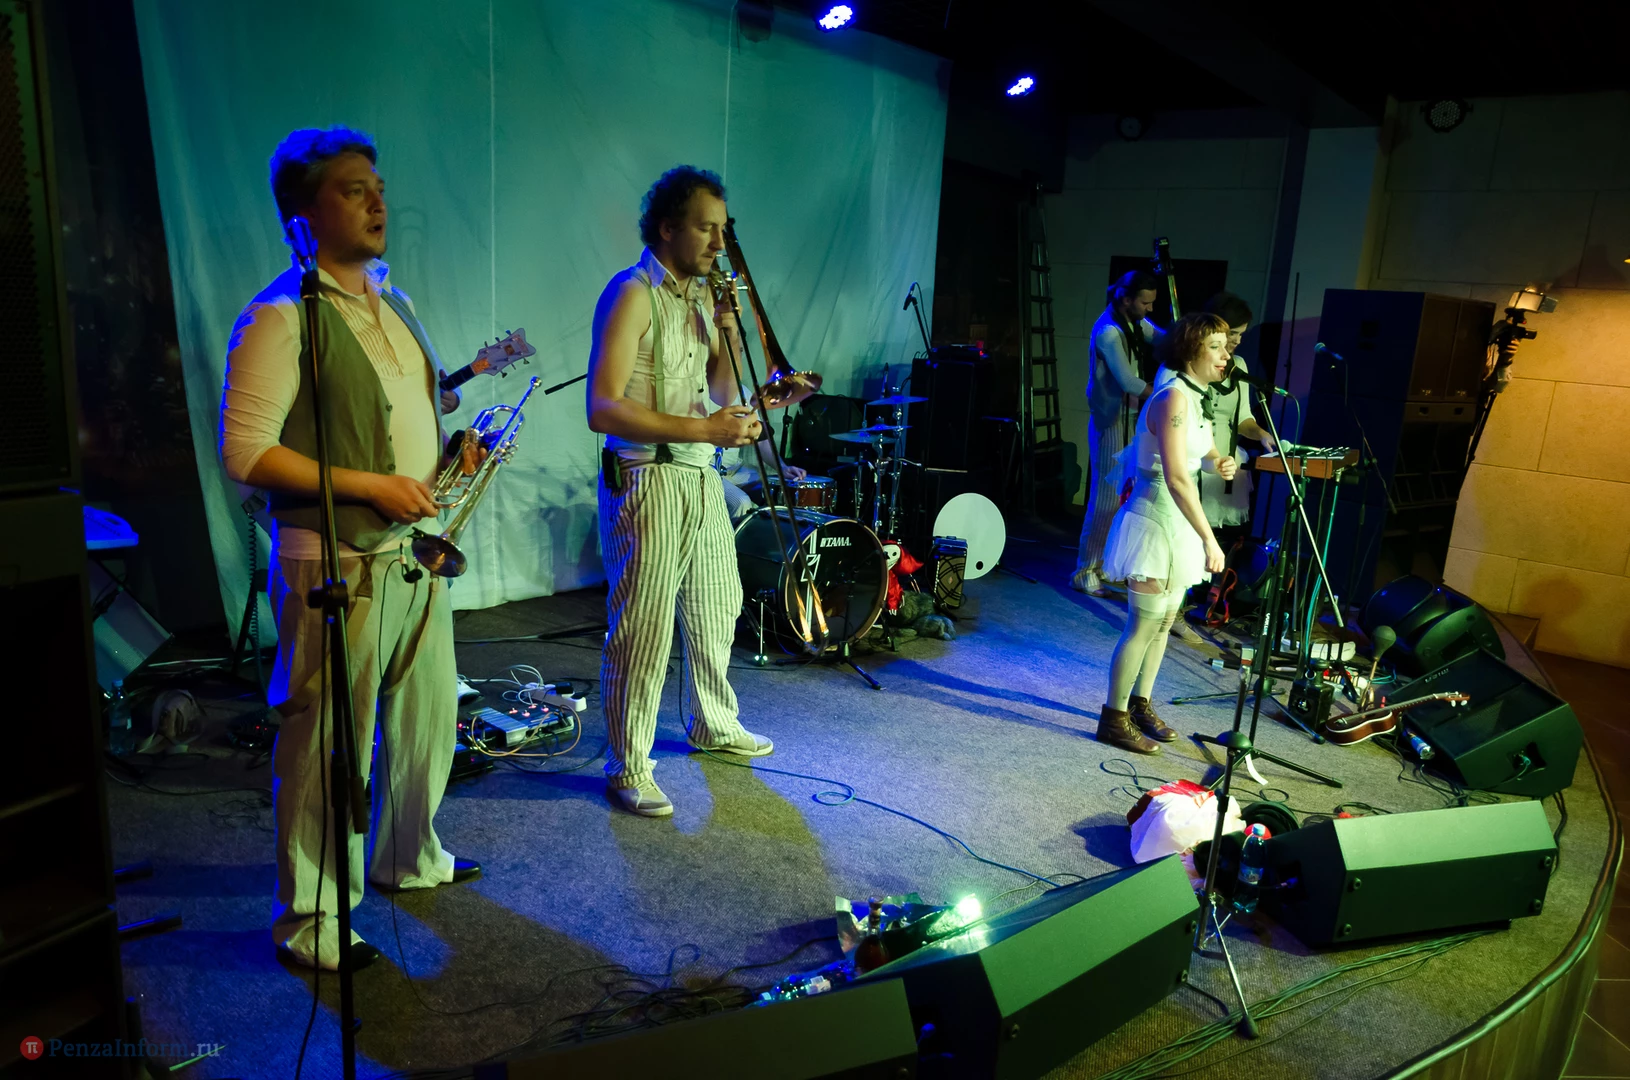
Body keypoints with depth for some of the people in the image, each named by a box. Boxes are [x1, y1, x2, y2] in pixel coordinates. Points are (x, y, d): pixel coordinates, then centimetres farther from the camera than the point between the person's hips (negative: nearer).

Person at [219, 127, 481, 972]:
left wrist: (450, 451, 6)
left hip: (416, 553, 9)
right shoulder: (281, 317, -13)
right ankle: (308, 923, 19)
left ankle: (408, 858, 41)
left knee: (429, 718, 19)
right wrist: (370, 486, -20)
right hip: (338, 565, -8)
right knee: (331, 743, 1)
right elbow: (245, 453, -17)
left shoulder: (390, 300, 14)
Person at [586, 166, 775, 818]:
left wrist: (730, 337, -4)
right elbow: (603, 408, -22)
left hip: (702, 479, 9)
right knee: (644, 629, -4)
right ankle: (627, 769, 10)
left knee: (717, 606, 20)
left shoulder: (702, 295, 13)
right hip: (647, 481, -9)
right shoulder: (633, 294, -13)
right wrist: (705, 429, -24)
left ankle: (714, 725, 39)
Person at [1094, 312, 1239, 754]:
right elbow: (1176, 477, -25)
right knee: (1144, 625, -5)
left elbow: (1205, 452, 22)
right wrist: (1210, 540, -26)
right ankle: (1114, 718, 5)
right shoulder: (1173, 397, -18)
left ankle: (1140, 705, 28)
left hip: (1179, 522, 10)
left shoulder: (1197, 398, 11)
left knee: (1165, 621, 15)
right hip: (1156, 520, -10)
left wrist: (1218, 464, -3)